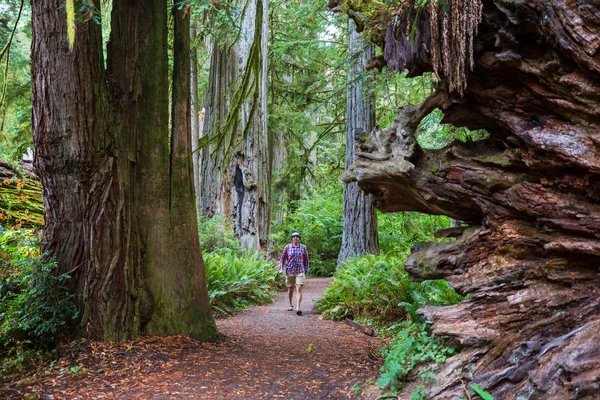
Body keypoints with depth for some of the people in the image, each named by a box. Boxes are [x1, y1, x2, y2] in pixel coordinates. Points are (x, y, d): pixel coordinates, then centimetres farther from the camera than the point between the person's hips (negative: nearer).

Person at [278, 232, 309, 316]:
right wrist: (281, 269, -9)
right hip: (290, 271, 1)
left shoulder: (303, 247, 1)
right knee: (290, 289, 13)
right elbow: (282, 258, 4)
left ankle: (298, 309, -23)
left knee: (299, 289, -15)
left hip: (300, 271, -1)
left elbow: (306, 260, 9)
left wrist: (306, 272, 11)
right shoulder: (287, 247, 0)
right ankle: (290, 305, 34)